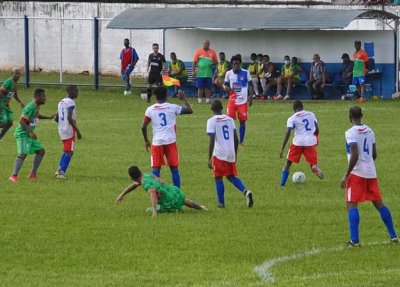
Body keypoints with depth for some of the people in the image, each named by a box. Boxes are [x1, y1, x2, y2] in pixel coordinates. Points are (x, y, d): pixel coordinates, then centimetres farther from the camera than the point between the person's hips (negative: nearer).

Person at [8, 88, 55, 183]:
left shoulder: (36, 106, 9)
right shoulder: (30, 107, -21)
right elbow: (22, 121, -26)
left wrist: (48, 117, 35)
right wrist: (30, 132, -33)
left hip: (29, 135, 10)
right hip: (23, 134, -10)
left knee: (41, 151, 11)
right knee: (23, 154, -22)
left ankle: (33, 174, 18)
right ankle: (14, 176, -22)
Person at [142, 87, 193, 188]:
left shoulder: (150, 109, 2)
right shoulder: (172, 107, 0)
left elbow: (143, 126, 1)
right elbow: (190, 110, 5)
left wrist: (146, 141, 14)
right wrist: (184, 99, 19)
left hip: (157, 142, 0)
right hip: (170, 141, 0)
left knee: (156, 169, 4)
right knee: (174, 168, 7)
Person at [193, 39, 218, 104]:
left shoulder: (212, 52, 6)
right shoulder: (199, 51, 1)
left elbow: (216, 61, 12)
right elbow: (195, 62, 0)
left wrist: (213, 63, -11)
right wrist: (193, 71, -6)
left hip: (208, 74, 2)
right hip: (200, 74, -2)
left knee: (208, 87, 3)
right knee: (200, 87, 0)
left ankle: (208, 99, 9)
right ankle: (199, 100, 5)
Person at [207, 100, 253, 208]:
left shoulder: (211, 121, -6)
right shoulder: (230, 119, 10)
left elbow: (212, 141, -12)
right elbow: (236, 139, 10)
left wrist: (210, 158, -10)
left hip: (219, 154, -5)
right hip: (231, 153, 5)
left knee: (218, 178, 9)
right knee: (231, 176, 17)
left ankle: (221, 202, 8)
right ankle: (245, 191, -5)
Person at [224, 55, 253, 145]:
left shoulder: (245, 73, -5)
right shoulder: (228, 73, 1)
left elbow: (251, 85, 3)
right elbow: (225, 85, 13)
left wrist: (250, 97, -7)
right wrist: (226, 88, -11)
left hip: (243, 101, -1)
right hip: (232, 100, 1)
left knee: (242, 121, 3)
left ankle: (241, 142, 13)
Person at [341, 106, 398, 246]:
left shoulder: (351, 132, -12)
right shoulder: (369, 131, 10)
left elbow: (355, 155, -19)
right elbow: (374, 154, 15)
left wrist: (346, 175, -15)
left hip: (357, 173, -7)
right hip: (371, 173, 7)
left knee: (352, 205, -5)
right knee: (379, 203, 13)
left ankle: (354, 240, -15)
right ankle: (393, 236, 14)